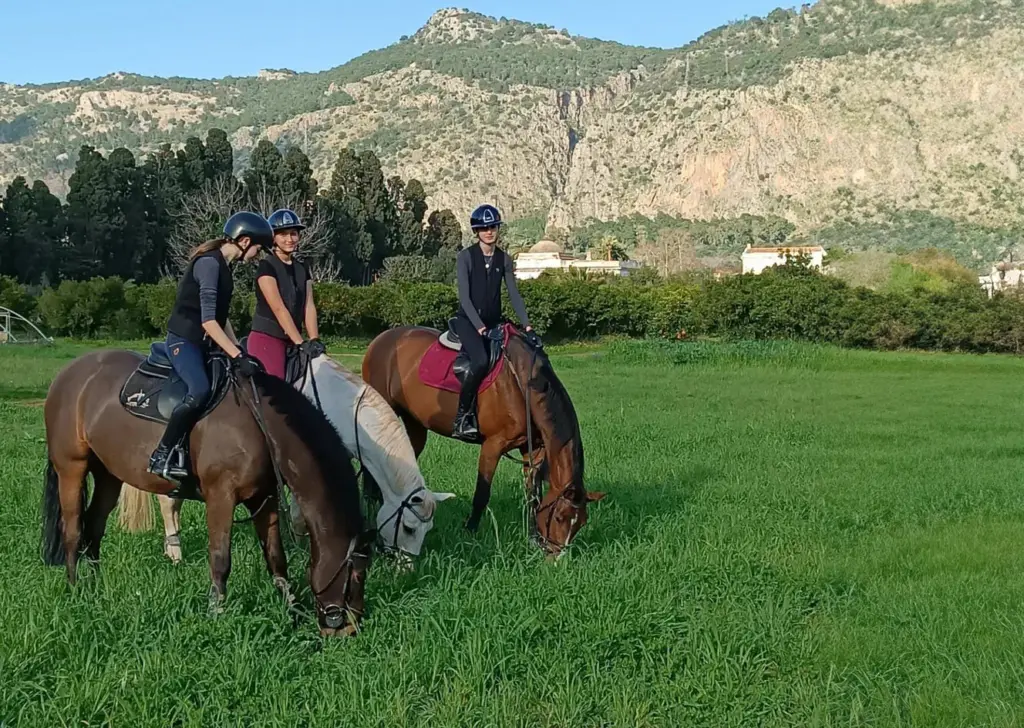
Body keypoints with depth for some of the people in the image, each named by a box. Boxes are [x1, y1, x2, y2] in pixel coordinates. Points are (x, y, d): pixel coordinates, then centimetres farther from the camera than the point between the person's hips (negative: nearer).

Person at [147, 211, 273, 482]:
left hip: (204, 343, 10)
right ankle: (161, 457, -21)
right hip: (183, 340, -10)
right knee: (200, 391, -30)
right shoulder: (209, 263, -17)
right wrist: (237, 356, -26)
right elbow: (208, 320, -23)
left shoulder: (223, 265, 12)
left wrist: (238, 350, 6)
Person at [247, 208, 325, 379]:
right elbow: (278, 309, -17)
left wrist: (314, 340, -12)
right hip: (266, 340, -7)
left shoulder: (302, 270, 13)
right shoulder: (267, 267, -8)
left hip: (290, 342, 7)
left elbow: (309, 307, 3)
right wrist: (301, 343, -23)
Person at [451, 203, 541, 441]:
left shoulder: (504, 259, 8)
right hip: (468, 320, -6)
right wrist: (479, 326, -20)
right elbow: (464, 296, -11)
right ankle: (462, 417, -22)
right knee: (481, 361, -33)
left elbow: (514, 295, 5)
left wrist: (527, 326, -7)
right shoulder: (466, 257, -5)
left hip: (494, 322, 6)